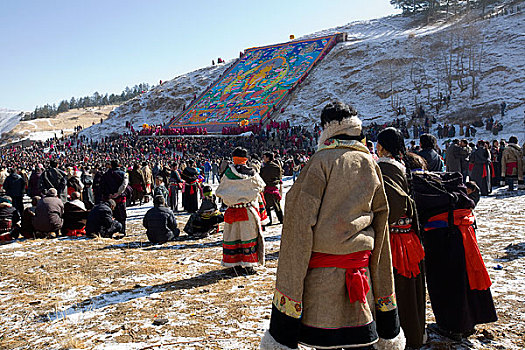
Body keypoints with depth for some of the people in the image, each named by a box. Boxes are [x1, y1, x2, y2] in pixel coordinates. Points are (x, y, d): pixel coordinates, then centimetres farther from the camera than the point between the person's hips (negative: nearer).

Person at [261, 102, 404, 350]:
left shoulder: (321, 161, -8)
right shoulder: (369, 164, 7)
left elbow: (299, 227, -14)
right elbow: (381, 229, 10)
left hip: (320, 274, -4)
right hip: (360, 271, 5)